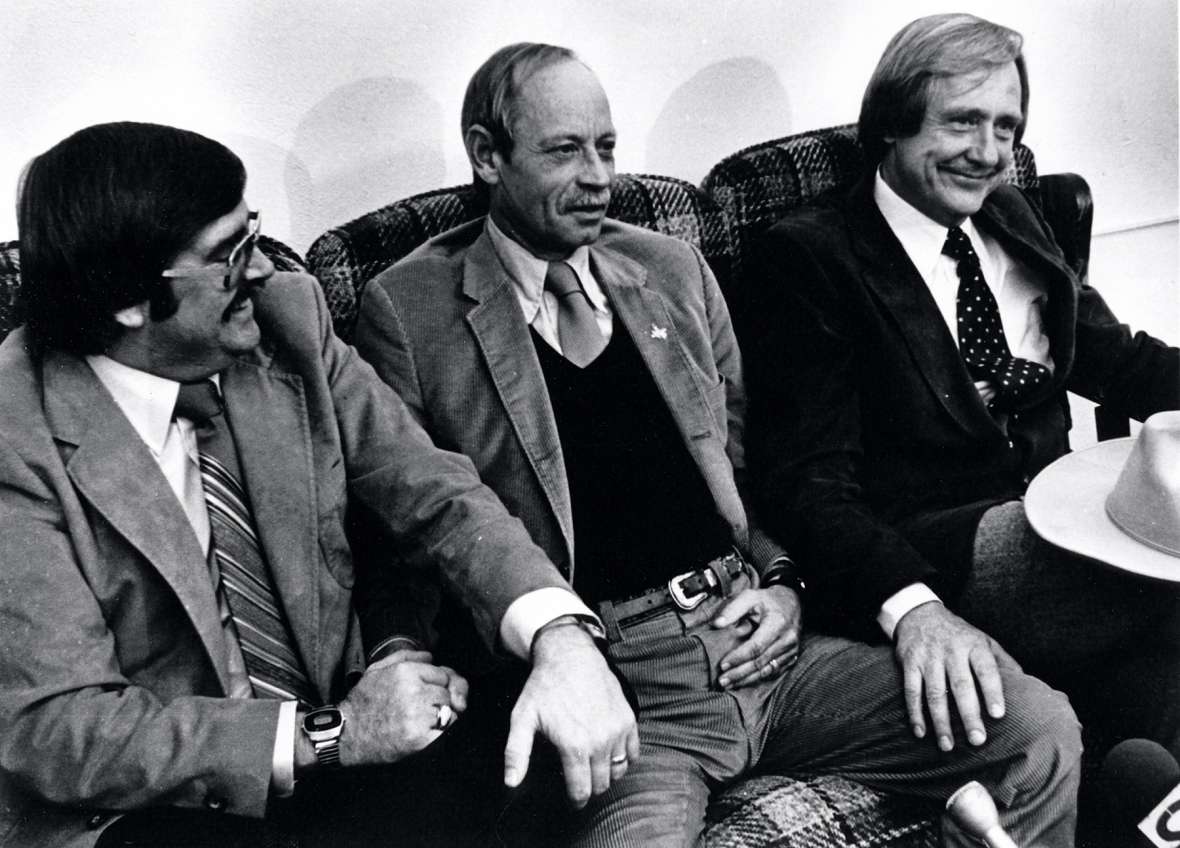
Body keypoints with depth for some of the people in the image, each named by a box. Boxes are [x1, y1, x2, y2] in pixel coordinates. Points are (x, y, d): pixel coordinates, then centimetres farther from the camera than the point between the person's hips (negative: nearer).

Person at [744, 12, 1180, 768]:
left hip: (1055, 523, 7)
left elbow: (1115, 358, 20)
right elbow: (809, 484, -12)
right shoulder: (810, 256, -4)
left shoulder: (1012, 220, 17)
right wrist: (910, 606, -30)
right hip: (919, 558, -6)